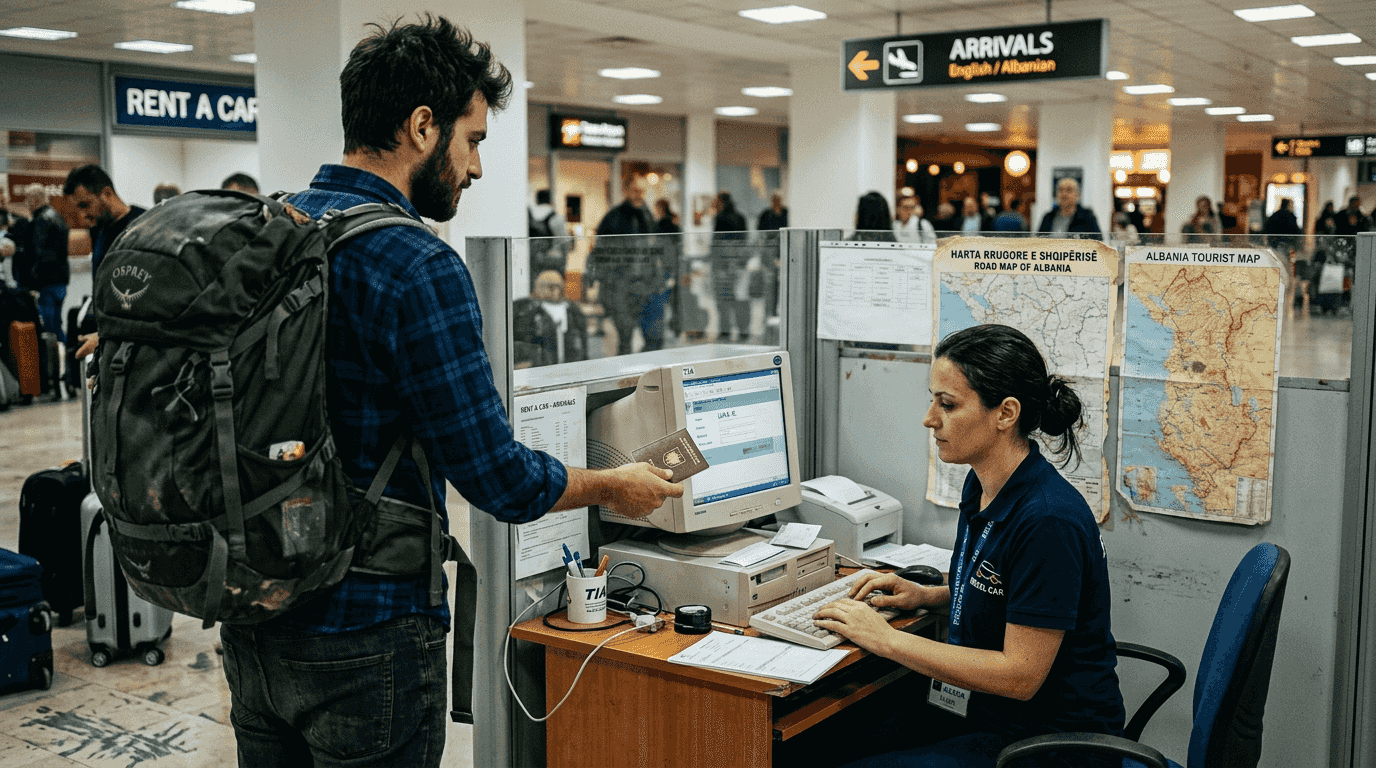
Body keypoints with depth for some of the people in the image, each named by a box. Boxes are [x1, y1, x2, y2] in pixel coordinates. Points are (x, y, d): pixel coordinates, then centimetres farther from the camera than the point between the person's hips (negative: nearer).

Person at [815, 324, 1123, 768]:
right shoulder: (982, 487, 3)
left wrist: (886, 639, -19)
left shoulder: (1049, 519, -25)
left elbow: (1020, 675, -24)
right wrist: (925, 596, 5)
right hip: (996, 720, 9)